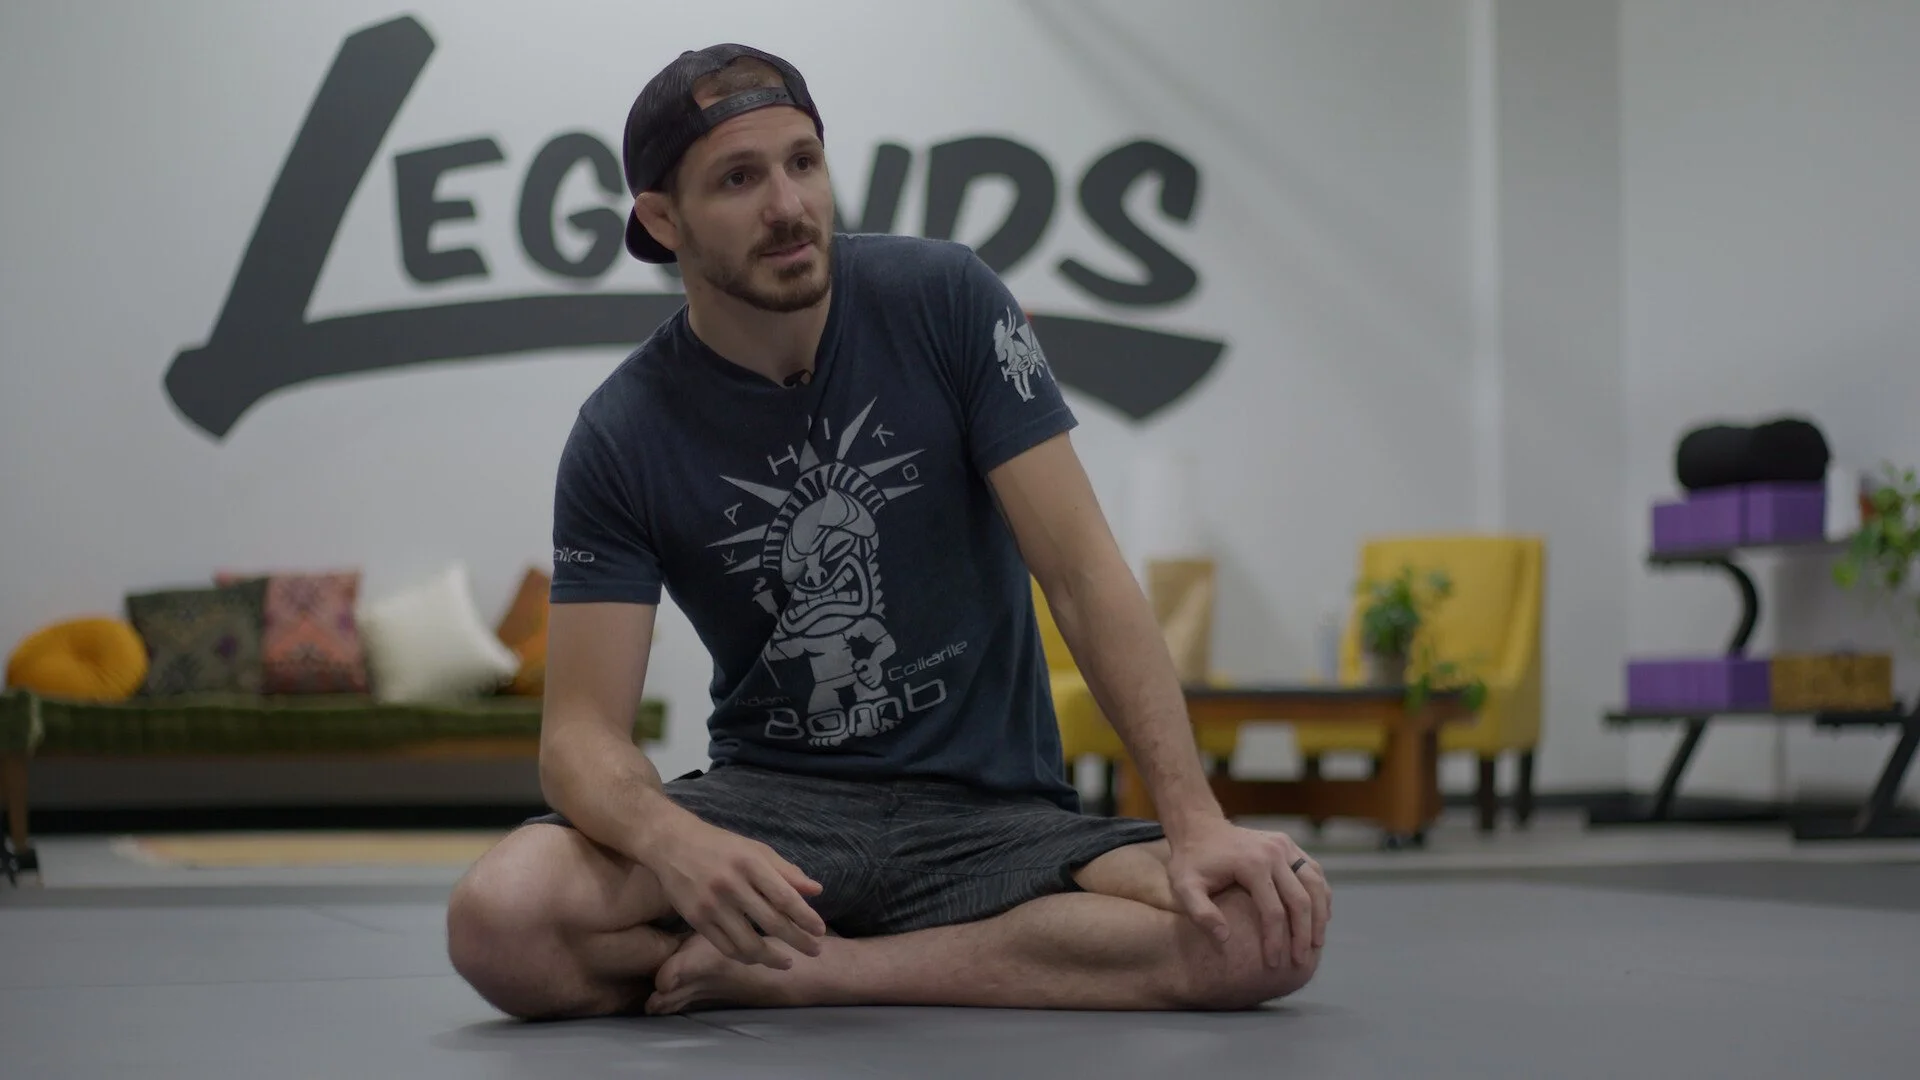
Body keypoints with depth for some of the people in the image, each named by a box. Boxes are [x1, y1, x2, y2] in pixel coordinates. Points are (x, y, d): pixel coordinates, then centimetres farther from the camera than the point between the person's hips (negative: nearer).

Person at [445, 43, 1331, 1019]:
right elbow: (583, 730, -9)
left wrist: (1195, 819, -19)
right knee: (498, 922, -31)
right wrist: (673, 843, -34)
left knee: (1267, 929, -29)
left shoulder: (944, 300, -5)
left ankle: (796, 973, -16)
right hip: (767, 801, 0)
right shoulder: (621, 438, -5)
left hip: (994, 813, 0)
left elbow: (1080, 572, -7)